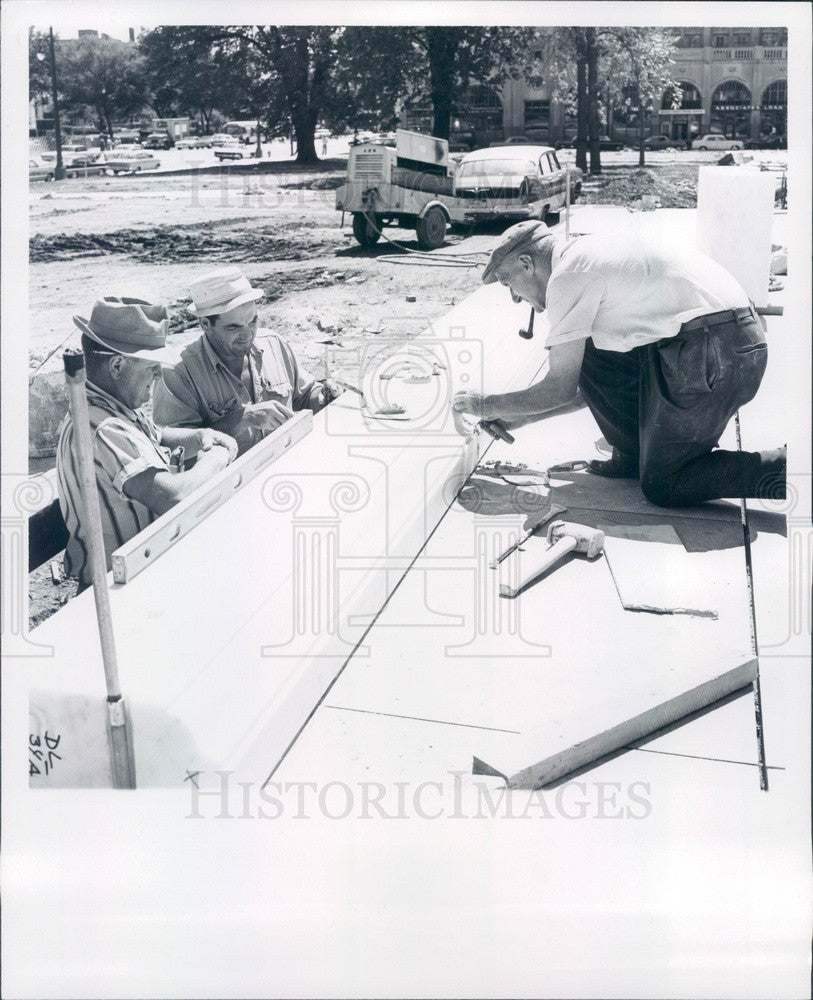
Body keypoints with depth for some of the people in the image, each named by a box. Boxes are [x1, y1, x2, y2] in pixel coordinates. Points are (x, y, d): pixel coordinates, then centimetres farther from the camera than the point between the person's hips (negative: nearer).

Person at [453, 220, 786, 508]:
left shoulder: (567, 275, -8)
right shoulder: (585, 252, 23)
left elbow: (561, 388, -4)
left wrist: (487, 406, 10)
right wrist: (517, 418, 33)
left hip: (716, 351, -10)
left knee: (661, 486, 0)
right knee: (589, 350, 15)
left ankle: (784, 466, -2)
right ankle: (634, 455, 16)